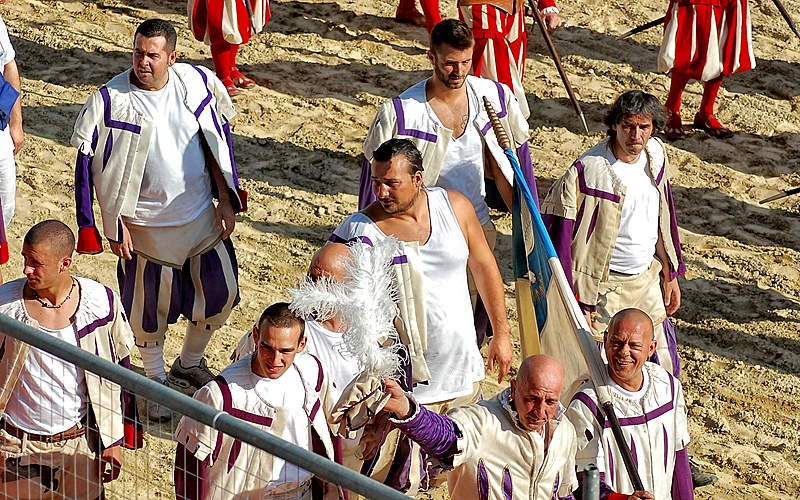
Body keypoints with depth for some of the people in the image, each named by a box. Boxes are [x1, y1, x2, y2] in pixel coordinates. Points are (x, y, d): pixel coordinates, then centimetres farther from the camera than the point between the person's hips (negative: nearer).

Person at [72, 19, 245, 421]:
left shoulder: (198, 83, -8)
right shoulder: (111, 100, -18)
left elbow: (218, 142, 4)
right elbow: (91, 165, -11)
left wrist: (226, 200, 2)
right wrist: (114, 225, -11)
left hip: (202, 217, 4)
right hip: (146, 225, -4)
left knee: (221, 293, 14)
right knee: (150, 305, 9)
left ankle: (190, 364, 40)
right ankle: (156, 381, 33)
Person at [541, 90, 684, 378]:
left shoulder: (656, 155, -1)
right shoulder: (588, 171, -23)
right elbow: (560, 237, -19)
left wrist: (671, 276, 16)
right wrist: (573, 303, -19)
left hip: (647, 281, 6)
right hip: (604, 286, -6)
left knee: (662, 363, 17)